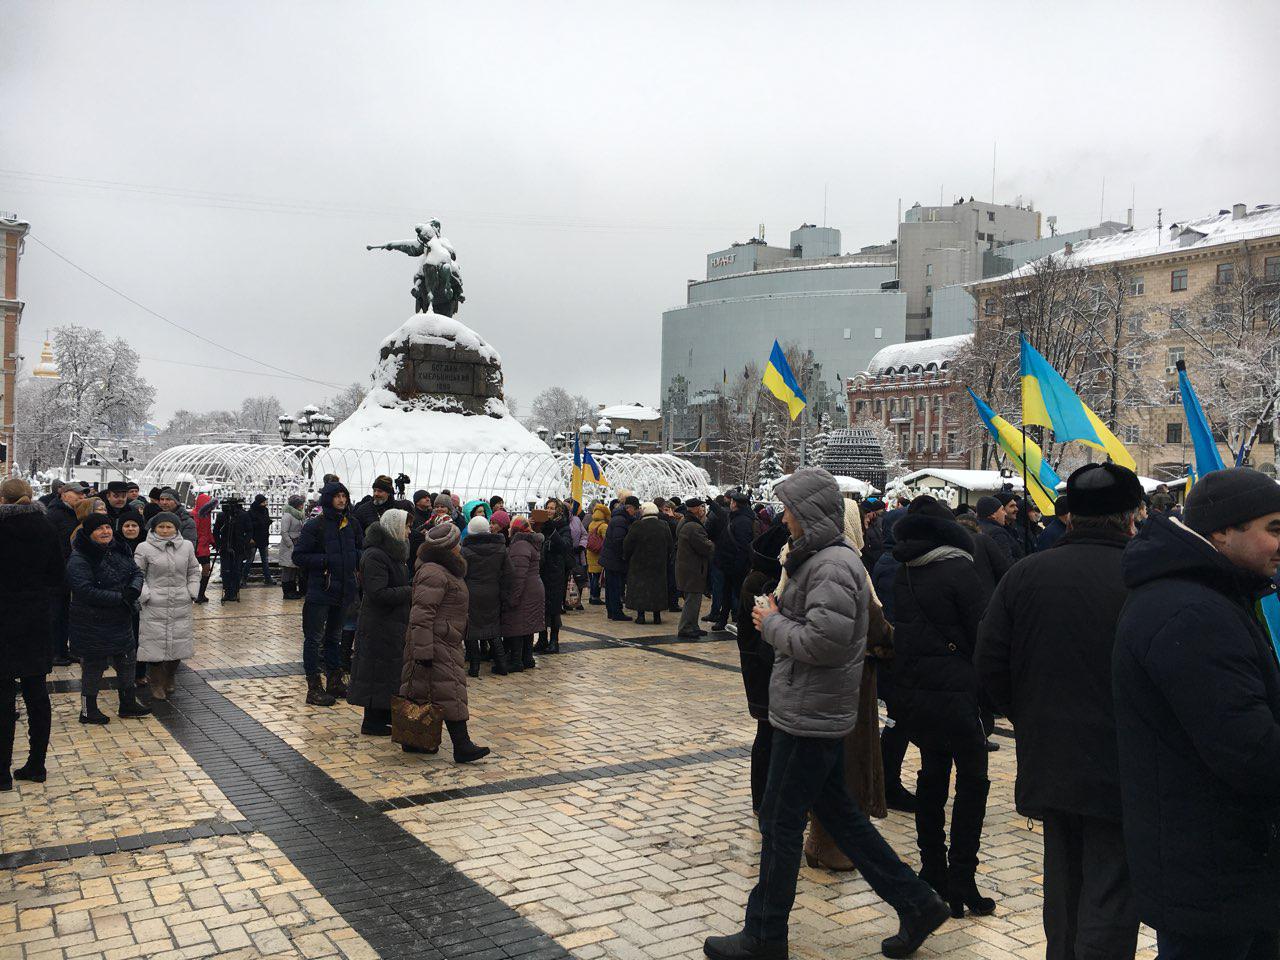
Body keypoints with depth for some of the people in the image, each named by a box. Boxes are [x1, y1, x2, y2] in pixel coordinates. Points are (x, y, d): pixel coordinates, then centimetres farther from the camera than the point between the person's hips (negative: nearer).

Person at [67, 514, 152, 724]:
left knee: (127, 661, 16)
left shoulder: (119, 550, 5)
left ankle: (128, 704, 31)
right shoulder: (79, 559, -18)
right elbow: (86, 591, -26)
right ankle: (88, 710, 21)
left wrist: (134, 589, -14)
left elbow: (136, 572, 8)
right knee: (93, 666, 5)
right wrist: (119, 598, -26)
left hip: (121, 620, 7)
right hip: (92, 625, -7)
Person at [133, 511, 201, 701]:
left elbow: (194, 571, 15)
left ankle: (169, 680, 28)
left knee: (179, 643, 8)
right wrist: (145, 595, -8)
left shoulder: (186, 546, 5)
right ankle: (155, 684, 12)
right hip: (155, 607, -3)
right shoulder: (144, 548, -4)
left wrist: (192, 592, 5)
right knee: (155, 643, -2)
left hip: (181, 606, 3)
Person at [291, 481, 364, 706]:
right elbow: (299, 556, -9)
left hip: (344, 589, 6)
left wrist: (355, 557, -3)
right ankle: (314, 688, 6)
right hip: (320, 590, -6)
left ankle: (334, 681, 28)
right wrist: (325, 560, -19)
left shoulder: (353, 523, 6)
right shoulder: (314, 525, -10)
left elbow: (361, 550, 18)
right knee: (314, 638, 0)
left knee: (333, 636, 18)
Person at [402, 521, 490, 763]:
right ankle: (461, 746, -8)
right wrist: (423, 650, -26)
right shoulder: (433, 573, -19)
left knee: (422, 693, 15)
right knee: (450, 692, -10)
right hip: (437, 644, -10)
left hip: (446, 643, 10)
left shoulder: (446, 570, 17)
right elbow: (421, 614, -24)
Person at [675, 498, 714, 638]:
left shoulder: (683, 524, 12)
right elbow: (707, 548, -24)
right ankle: (685, 629, 1)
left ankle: (692, 627, 25)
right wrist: (712, 544, 1)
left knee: (693, 600, 18)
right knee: (692, 600, -4)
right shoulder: (694, 527, -22)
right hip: (693, 570, -11)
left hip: (685, 567, 11)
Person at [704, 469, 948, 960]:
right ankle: (916, 904, 26)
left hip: (810, 717, -10)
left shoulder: (832, 566, -20)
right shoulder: (822, 558, 13)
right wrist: (777, 620, 2)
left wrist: (773, 624, -15)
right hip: (818, 713, 10)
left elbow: (824, 640, -29)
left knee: (780, 823, 2)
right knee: (837, 811, 18)